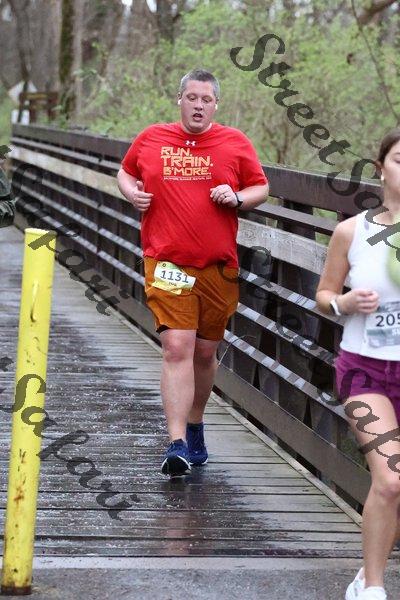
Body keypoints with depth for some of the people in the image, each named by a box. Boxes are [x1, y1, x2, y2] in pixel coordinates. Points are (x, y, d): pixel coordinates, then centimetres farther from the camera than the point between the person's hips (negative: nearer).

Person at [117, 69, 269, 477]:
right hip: (167, 263, -2)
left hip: (219, 266, 2)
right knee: (176, 347, -15)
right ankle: (177, 445, -18)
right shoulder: (151, 139, 7)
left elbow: (261, 187, 12)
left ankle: (194, 427, 34)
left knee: (205, 351, 12)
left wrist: (237, 198, -8)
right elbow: (126, 172, 22)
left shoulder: (236, 143, 5)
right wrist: (132, 193, 1)